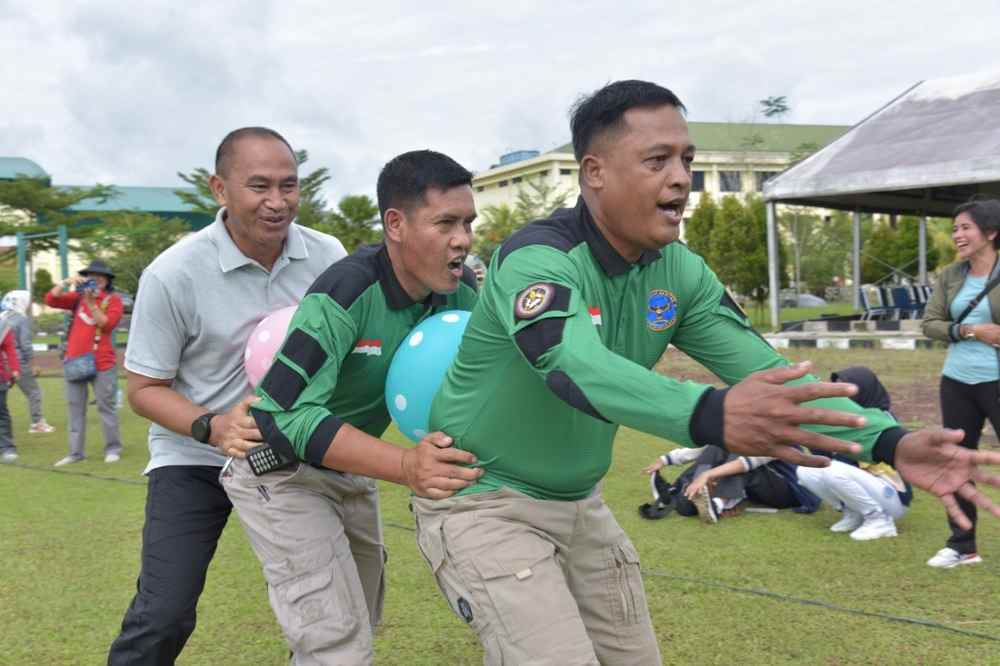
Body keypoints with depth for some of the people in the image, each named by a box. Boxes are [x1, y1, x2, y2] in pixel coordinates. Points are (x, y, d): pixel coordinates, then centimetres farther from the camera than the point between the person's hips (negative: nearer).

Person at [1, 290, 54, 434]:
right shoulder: (23, 319, -10)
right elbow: (25, 343, -14)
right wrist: (32, 363, -8)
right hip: (19, 362, -6)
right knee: (34, 391, 8)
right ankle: (37, 423, 12)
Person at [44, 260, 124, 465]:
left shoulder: (113, 300, -1)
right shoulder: (78, 297, 11)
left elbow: (107, 324, -15)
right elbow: (50, 300, 2)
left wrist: (91, 303, -21)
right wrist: (66, 282, -10)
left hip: (102, 363, -4)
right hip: (74, 361, 5)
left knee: (106, 407, 0)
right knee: (75, 408, 6)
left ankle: (112, 449, 10)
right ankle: (75, 452, 11)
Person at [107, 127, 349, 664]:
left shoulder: (328, 256, -10)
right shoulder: (173, 274, -20)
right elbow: (144, 388, -11)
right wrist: (213, 428, -28)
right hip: (194, 457, -3)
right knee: (163, 614, -11)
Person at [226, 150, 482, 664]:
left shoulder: (460, 291, -12)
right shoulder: (346, 293, -32)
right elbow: (280, 414, -38)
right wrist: (404, 467, -47)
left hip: (351, 469, 7)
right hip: (281, 472, -7)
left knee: (361, 623, 23)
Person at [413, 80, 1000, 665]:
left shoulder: (681, 273, -3)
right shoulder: (536, 259, -25)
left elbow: (761, 369, -10)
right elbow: (576, 366, -44)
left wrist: (889, 442, -24)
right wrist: (712, 416, -62)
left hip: (579, 504, 7)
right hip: (484, 504, -7)